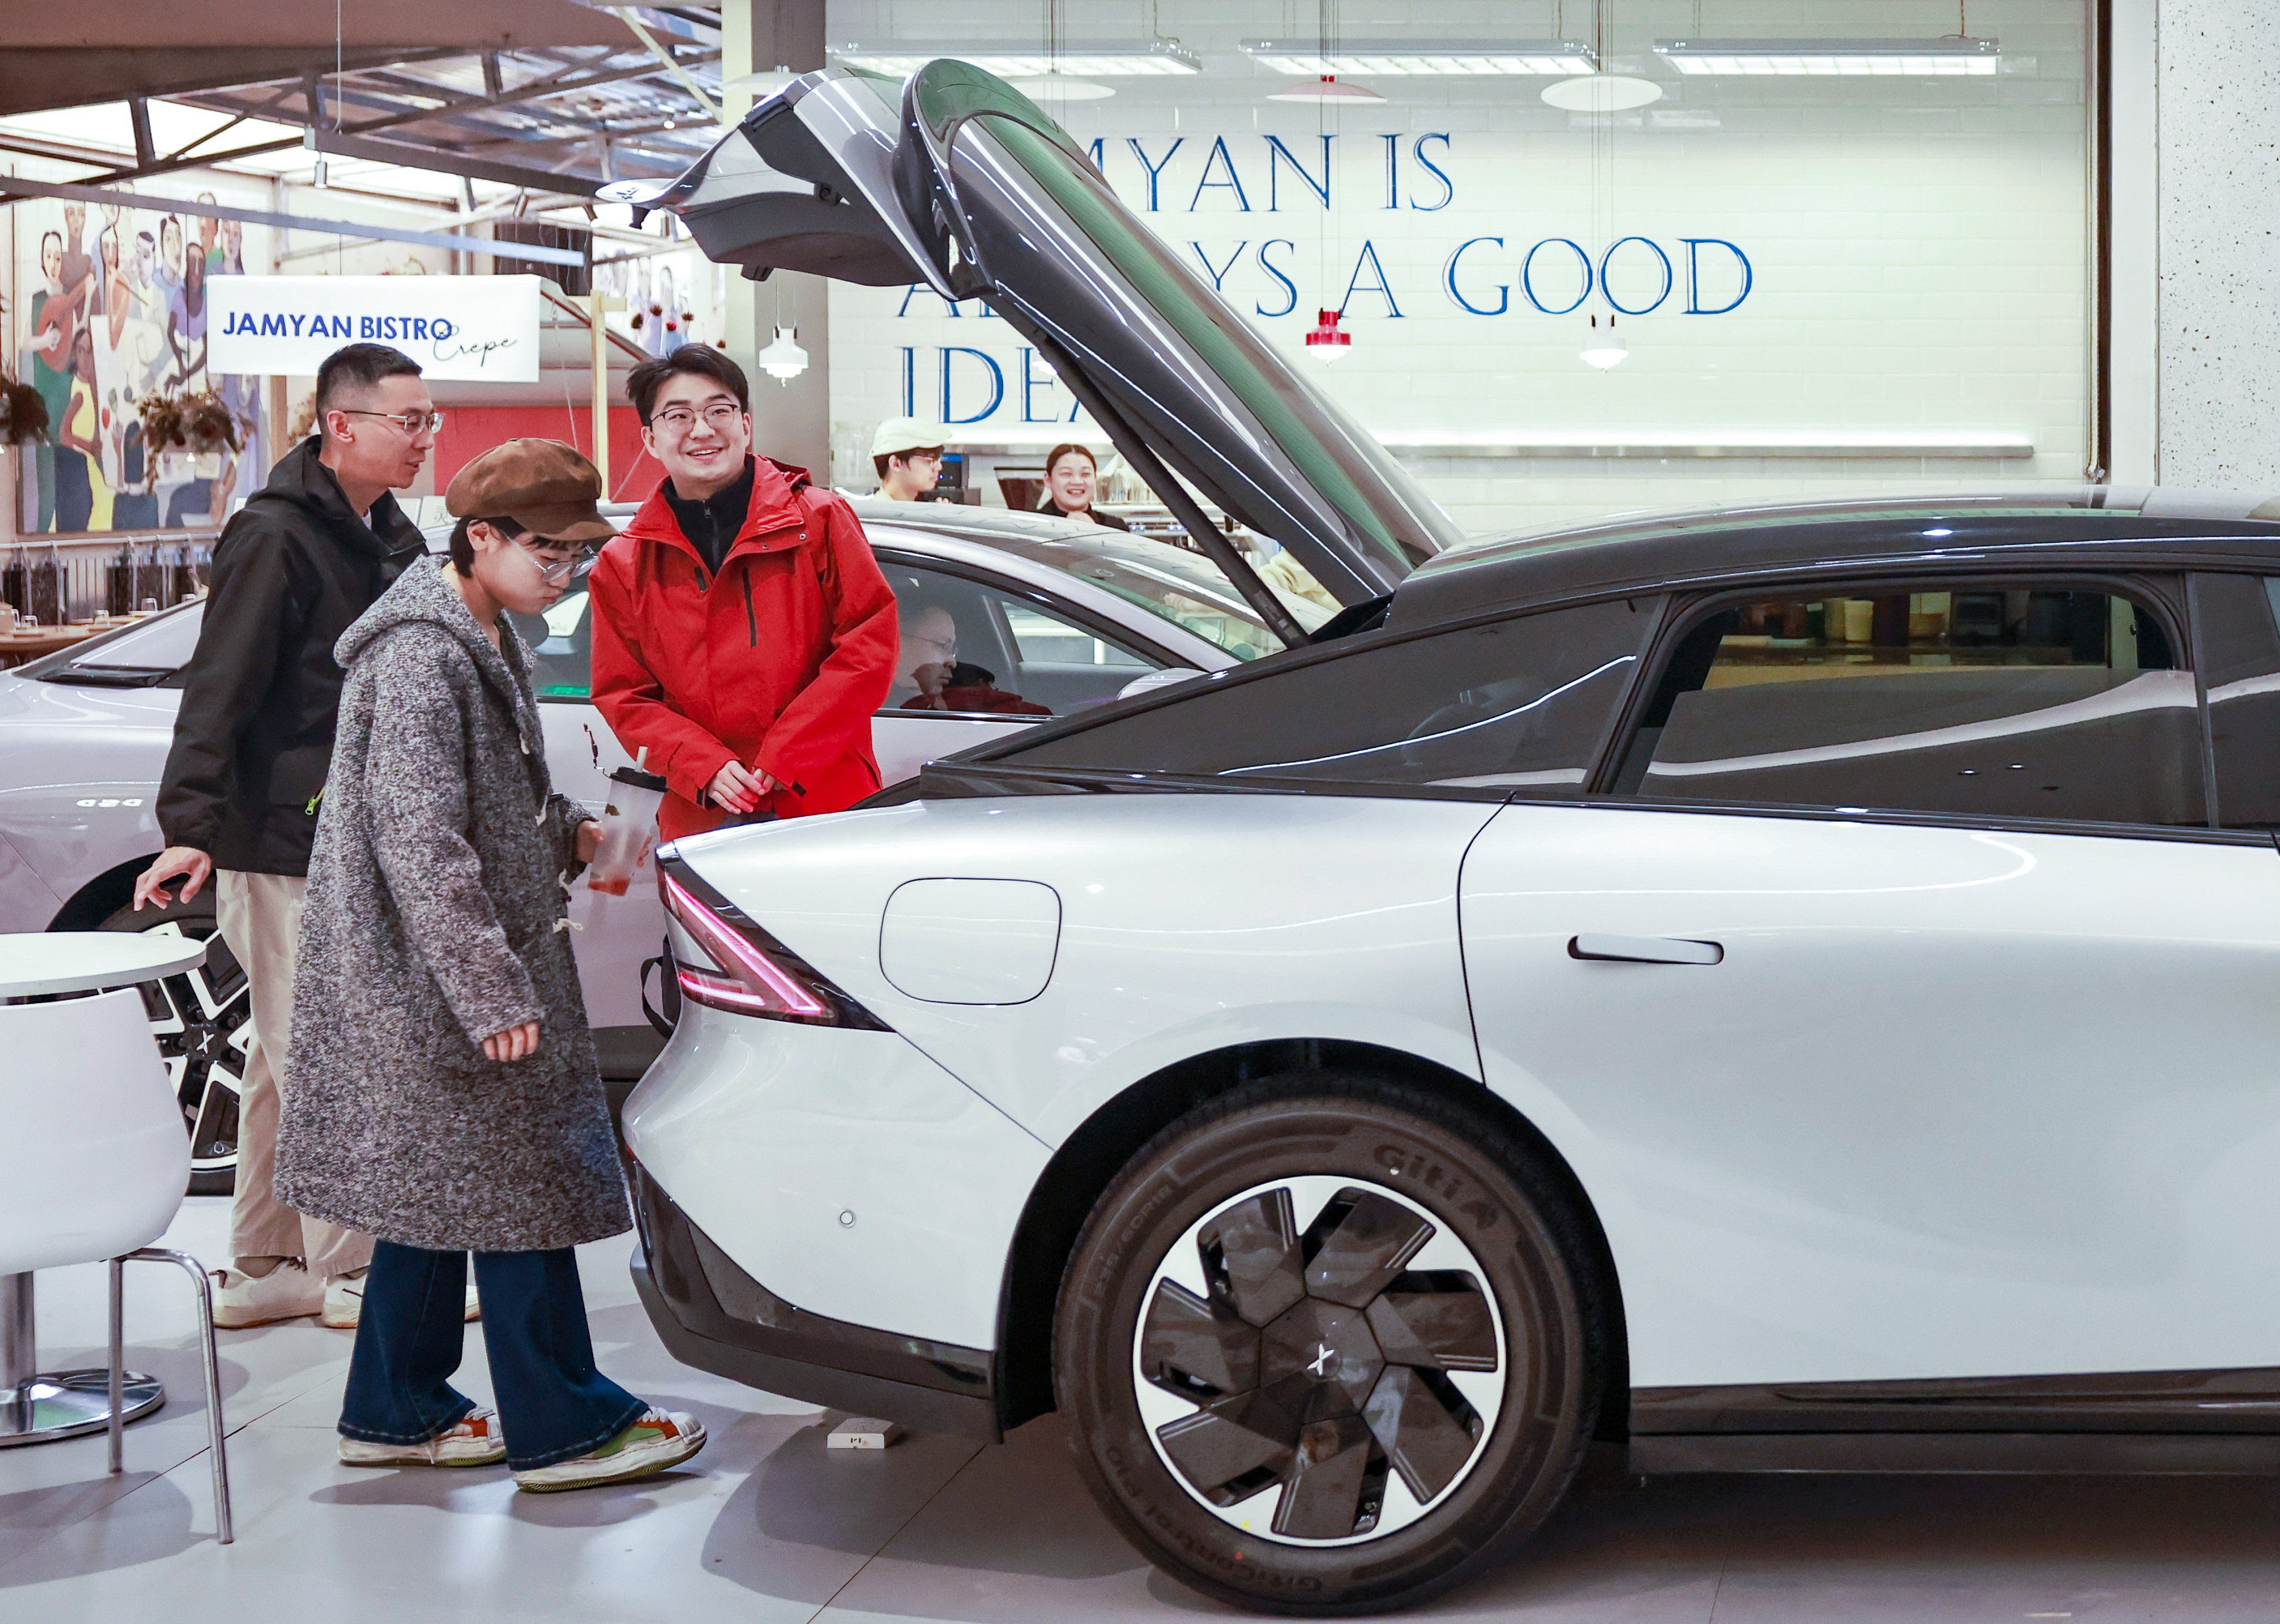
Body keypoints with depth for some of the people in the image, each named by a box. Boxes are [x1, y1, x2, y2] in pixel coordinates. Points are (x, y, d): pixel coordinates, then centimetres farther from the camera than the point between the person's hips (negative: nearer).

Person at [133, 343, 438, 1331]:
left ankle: (262, 1269, 22)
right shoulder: (275, 537, -13)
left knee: (290, 1059, 14)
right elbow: (218, 689, -19)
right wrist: (190, 825, -26)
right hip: (281, 845, -9)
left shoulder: (389, 538, 15)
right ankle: (348, 1272, 2)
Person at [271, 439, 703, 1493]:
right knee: (519, 1185, -4)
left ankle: (396, 1413, 24)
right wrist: (492, 993, -25)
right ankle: (563, 1428, 3)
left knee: (438, 1192, 15)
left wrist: (572, 833, 5)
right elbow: (420, 843, -25)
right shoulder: (422, 656, -20)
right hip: (433, 982, -10)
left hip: (442, 980, 10)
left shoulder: (483, 638, 12)